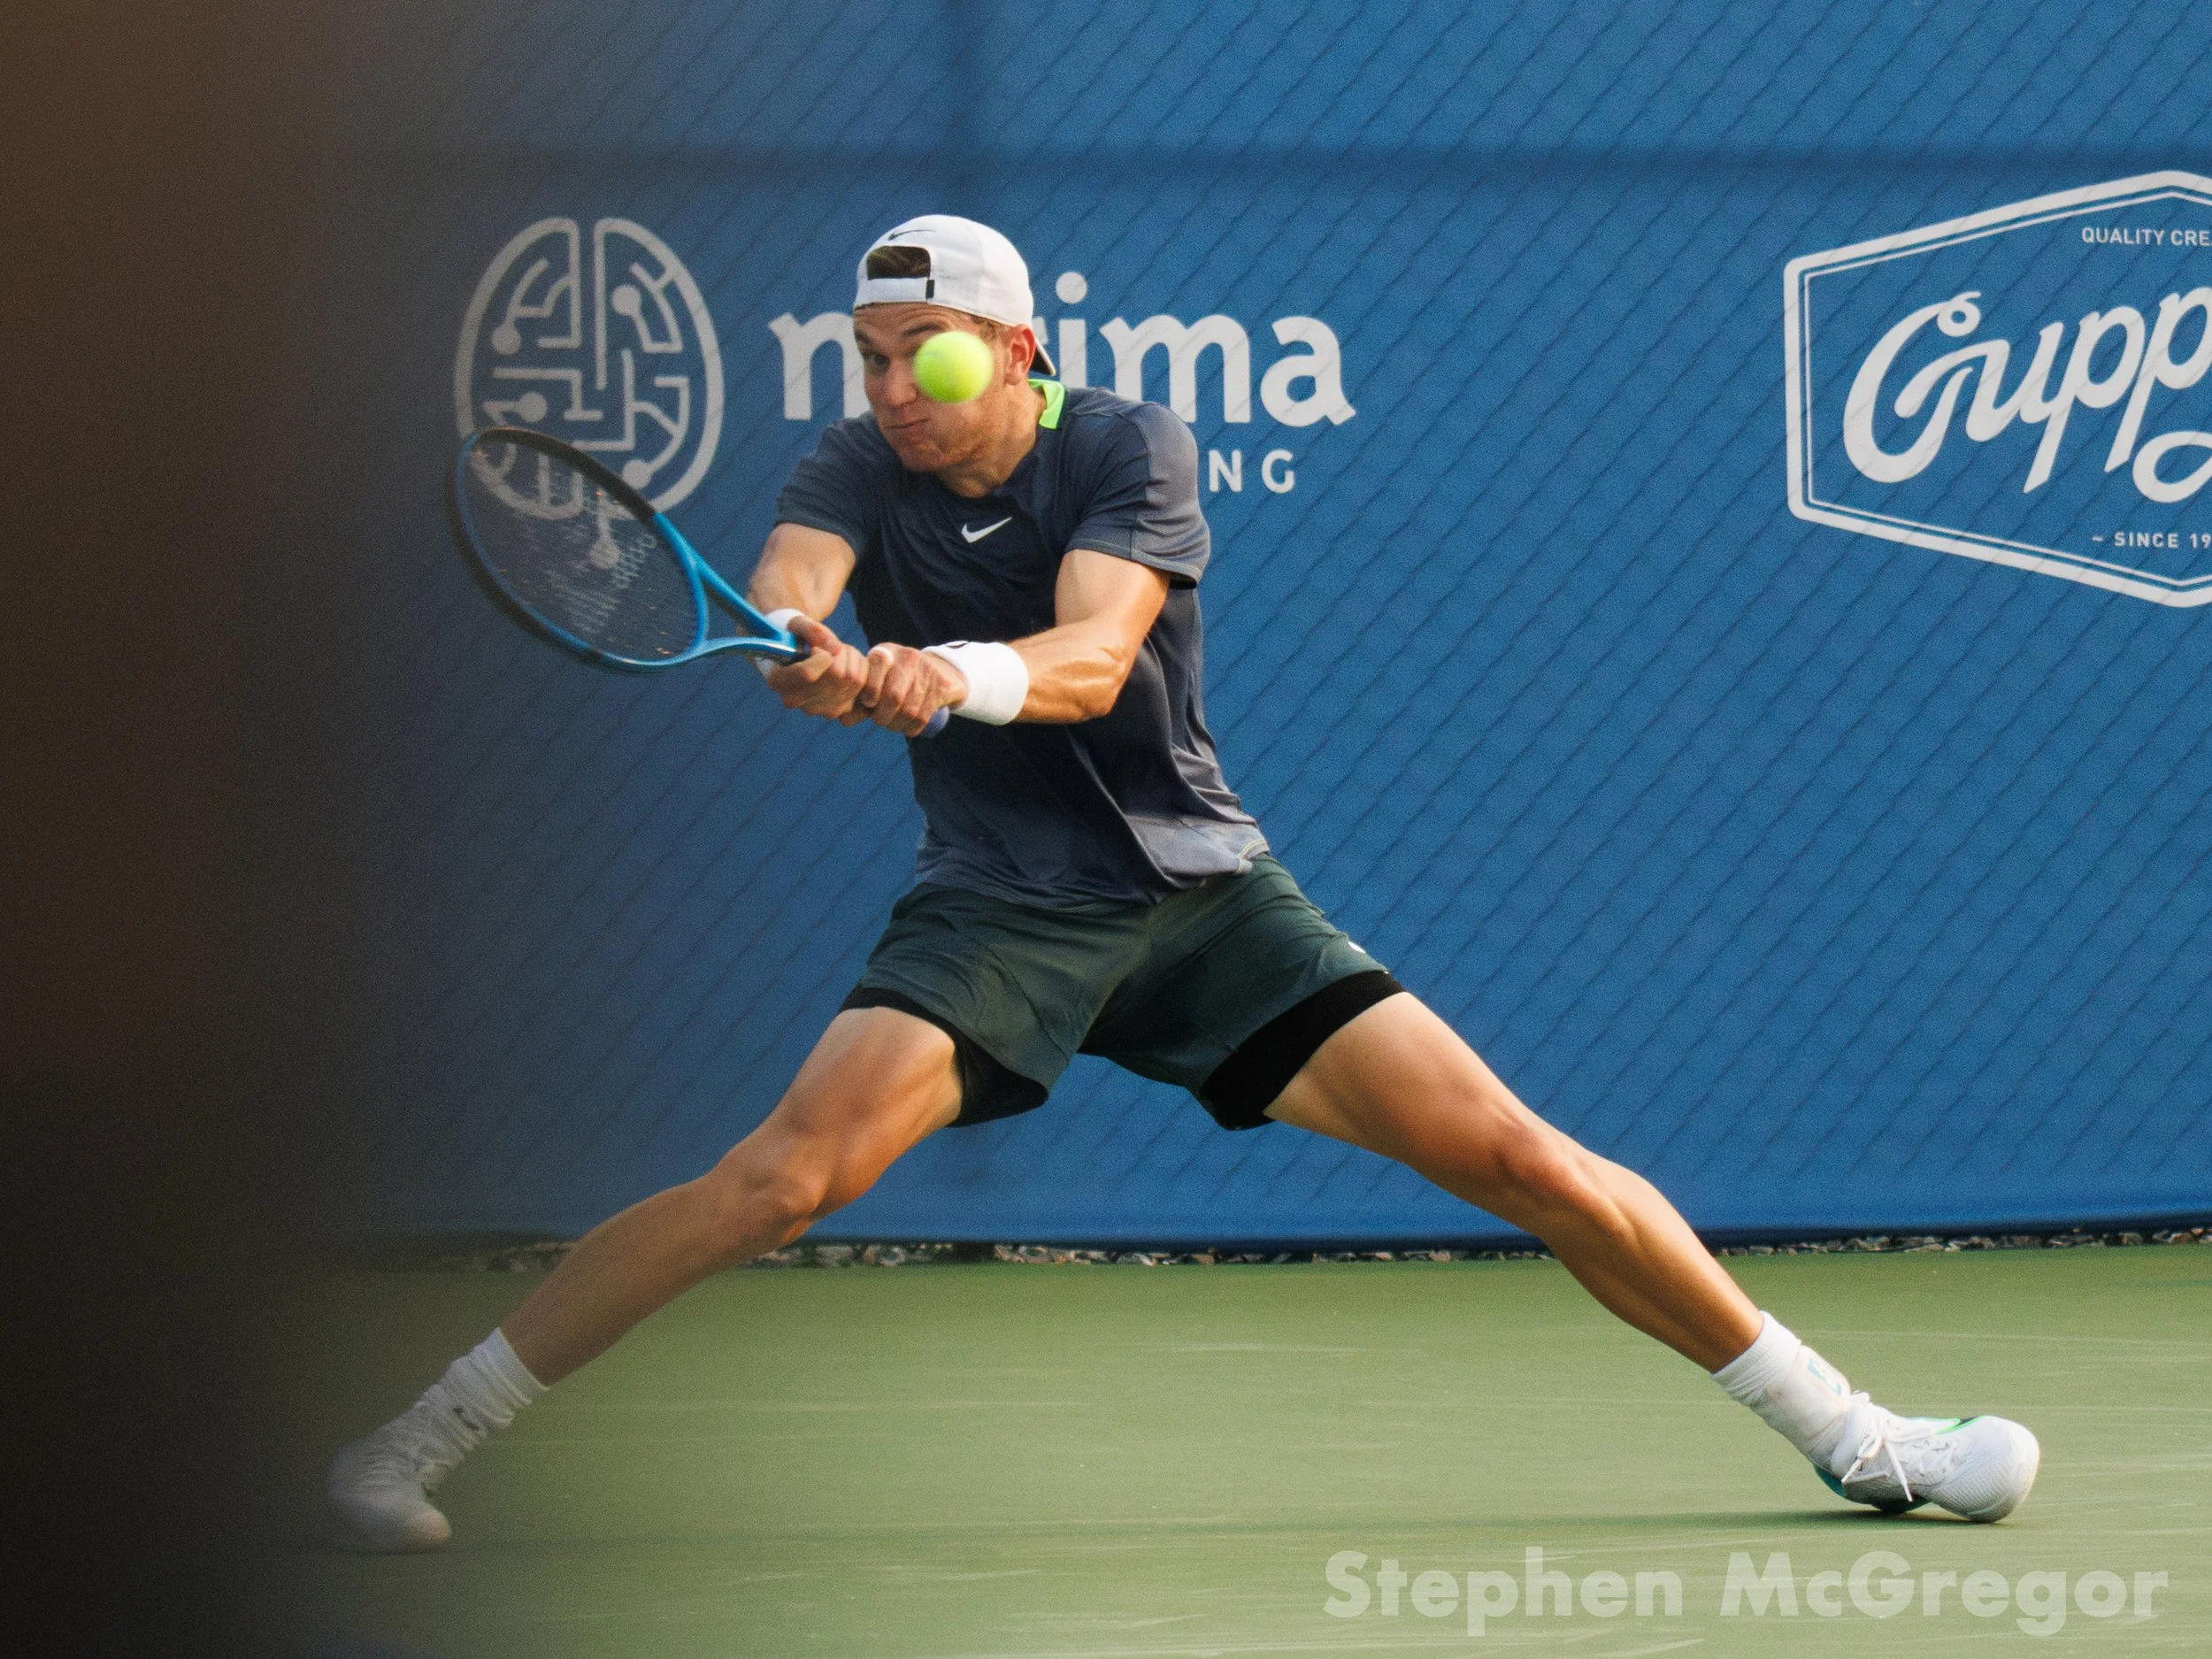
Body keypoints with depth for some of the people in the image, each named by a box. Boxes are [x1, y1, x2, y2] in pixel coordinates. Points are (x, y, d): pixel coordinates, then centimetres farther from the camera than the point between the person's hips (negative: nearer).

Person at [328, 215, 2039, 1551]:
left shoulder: (1130, 451, -9)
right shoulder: (857, 474, -4)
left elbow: (1091, 657, -26)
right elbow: (788, 585, -25)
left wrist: (958, 674, -48)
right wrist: (806, 654, -50)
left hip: (1201, 890, 0)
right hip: (996, 908, 0)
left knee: (1513, 1155, -8)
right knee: (782, 1177, -24)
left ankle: (1844, 1429, 5)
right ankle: (415, 1443, -18)